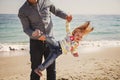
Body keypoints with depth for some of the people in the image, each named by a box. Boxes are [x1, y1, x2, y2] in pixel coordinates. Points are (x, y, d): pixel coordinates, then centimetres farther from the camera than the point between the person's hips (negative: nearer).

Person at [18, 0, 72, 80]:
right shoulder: (23, 11, -7)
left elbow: (56, 11, 15)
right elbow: (26, 29, -4)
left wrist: (66, 16, -5)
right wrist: (33, 34, -26)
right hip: (36, 42, -2)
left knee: (51, 69, 6)